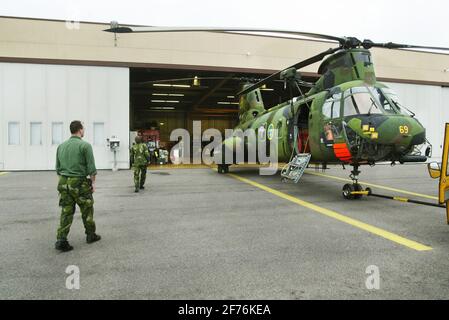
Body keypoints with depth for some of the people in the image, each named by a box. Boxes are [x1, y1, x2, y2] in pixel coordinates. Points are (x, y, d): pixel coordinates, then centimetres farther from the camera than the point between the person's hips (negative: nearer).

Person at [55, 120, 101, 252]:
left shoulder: (61, 146, 10)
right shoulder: (85, 145, -9)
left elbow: (58, 168, 14)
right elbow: (91, 167, -12)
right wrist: (93, 182, -2)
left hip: (63, 183, 5)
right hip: (80, 183, -5)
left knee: (66, 212, 7)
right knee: (87, 210, 11)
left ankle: (61, 240, 0)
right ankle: (90, 235, 24)